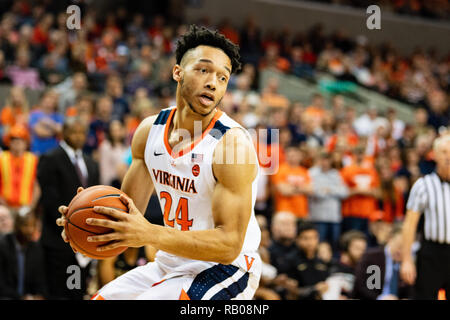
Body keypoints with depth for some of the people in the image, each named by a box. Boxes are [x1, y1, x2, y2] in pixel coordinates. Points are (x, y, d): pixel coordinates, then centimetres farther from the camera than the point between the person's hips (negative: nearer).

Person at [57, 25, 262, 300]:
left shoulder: (233, 142, -22)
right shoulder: (150, 130, -1)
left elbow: (229, 245, -25)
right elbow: (128, 208, 8)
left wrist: (149, 234, -35)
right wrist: (94, 218, -16)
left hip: (225, 270, -7)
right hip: (172, 264, 7)